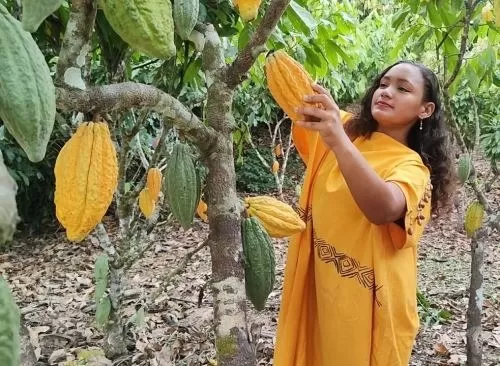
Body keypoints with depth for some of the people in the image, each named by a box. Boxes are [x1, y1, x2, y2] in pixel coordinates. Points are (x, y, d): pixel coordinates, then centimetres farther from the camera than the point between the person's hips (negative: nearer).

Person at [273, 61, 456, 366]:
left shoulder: (413, 167, -13)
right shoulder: (343, 127, 3)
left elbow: (383, 209, -35)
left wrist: (340, 143, -47)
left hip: (367, 300, -4)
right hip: (315, 284, 5)